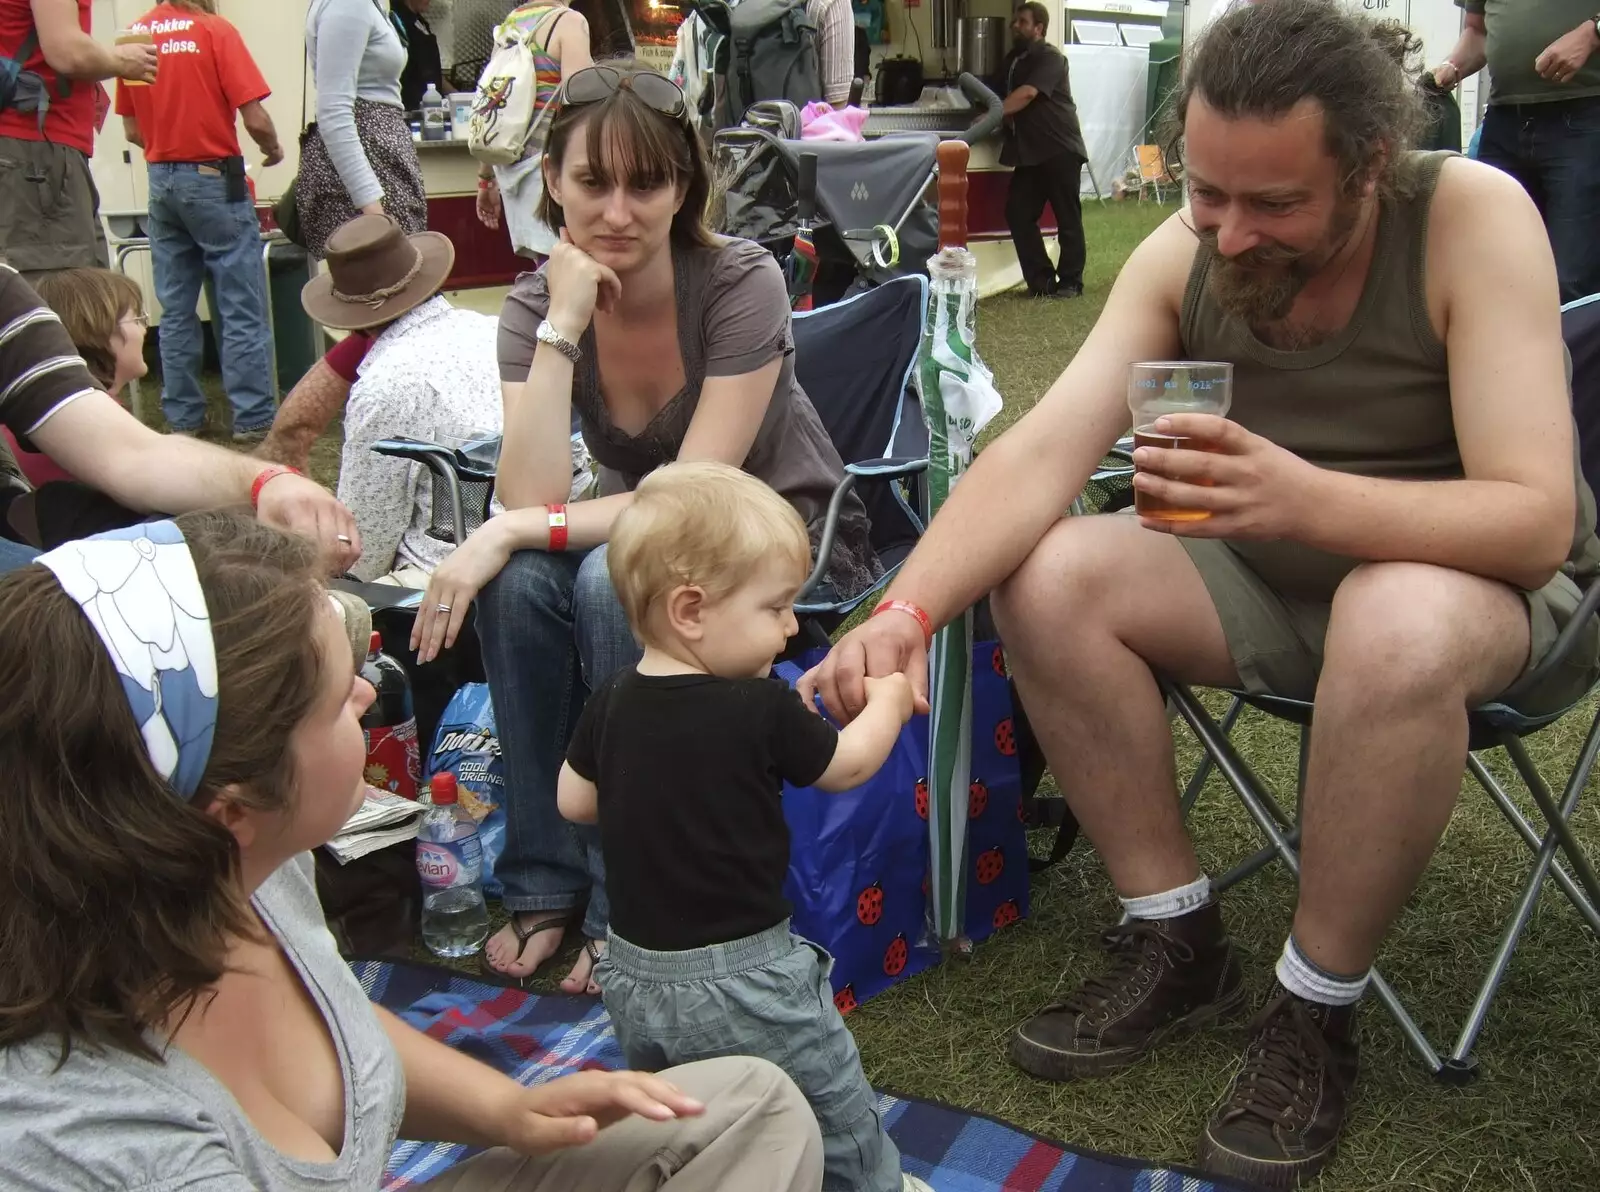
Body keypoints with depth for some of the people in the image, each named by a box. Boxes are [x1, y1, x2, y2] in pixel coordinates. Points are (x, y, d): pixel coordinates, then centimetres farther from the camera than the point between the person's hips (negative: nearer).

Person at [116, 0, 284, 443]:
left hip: (161, 181, 5)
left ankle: (182, 416, 15)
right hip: (214, 180, -5)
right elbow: (255, 120, -14)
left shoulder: (135, 36, 4)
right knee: (242, 310, 1)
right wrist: (273, 149, 6)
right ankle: (253, 418, 3)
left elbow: (133, 131, 9)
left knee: (175, 311, 11)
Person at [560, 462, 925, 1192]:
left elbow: (572, 801, 7)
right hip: (738, 980, -6)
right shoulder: (763, 712, -20)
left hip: (634, 971, 6)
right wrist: (889, 700, 13)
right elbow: (849, 764, -5)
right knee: (837, 1114, 17)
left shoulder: (611, 702, -5)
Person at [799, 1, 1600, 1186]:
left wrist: (1304, 498, -46)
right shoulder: (1182, 254, -12)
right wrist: (907, 609, -39)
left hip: (1487, 582, -4)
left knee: (1398, 628, -38)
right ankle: (1177, 941, -3)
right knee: (1047, 577, -19)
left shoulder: (1472, 218, -23)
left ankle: (1317, 1007, -15)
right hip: (1273, 586, 4)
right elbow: (1040, 452, -21)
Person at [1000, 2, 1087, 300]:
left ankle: (1070, 282, 6)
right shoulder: (1013, 60, 18)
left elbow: (1027, 94, -21)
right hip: (1029, 152, 8)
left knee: (1067, 218, -2)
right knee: (1017, 214, -1)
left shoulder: (1050, 58, -8)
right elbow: (1002, 97, 24)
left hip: (1060, 150, -8)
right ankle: (1041, 281, 5)